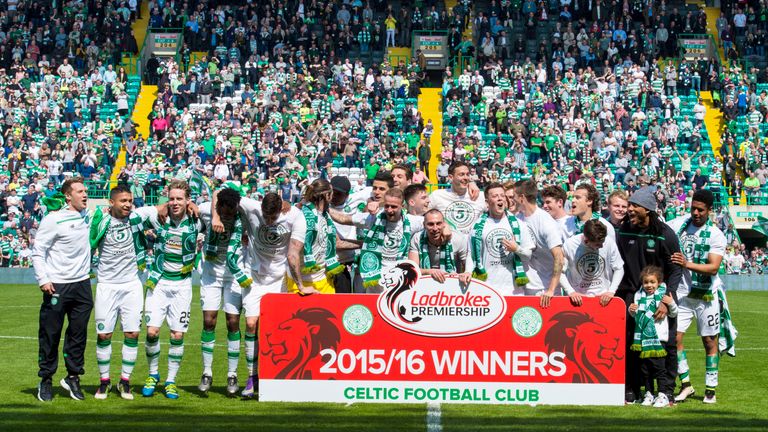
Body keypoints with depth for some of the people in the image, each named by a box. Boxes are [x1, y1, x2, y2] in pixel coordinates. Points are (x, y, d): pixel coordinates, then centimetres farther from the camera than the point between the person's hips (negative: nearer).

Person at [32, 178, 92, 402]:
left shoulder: (88, 216, 8)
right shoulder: (53, 220, -9)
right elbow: (37, 251, -7)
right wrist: (43, 280, -15)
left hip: (82, 283, 5)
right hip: (56, 285, -5)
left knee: (78, 333, 6)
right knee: (50, 335, 1)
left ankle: (73, 377, 17)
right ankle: (46, 380, 13)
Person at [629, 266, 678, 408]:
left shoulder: (663, 295, -2)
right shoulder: (639, 295, 10)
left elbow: (673, 314, 6)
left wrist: (671, 304, -12)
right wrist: (631, 310, 0)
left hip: (657, 338, -4)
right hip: (642, 338, 4)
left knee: (659, 367, -5)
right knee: (644, 369, 10)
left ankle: (663, 395, -1)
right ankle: (649, 394, 19)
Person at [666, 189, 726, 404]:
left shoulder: (716, 236, -8)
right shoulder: (679, 224, 1)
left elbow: (713, 267, -17)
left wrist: (687, 264, -29)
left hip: (706, 295, -2)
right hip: (682, 293, 2)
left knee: (710, 341, 5)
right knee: (675, 337, -5)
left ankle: (711, 390, 12)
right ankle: (685, 384, 7)